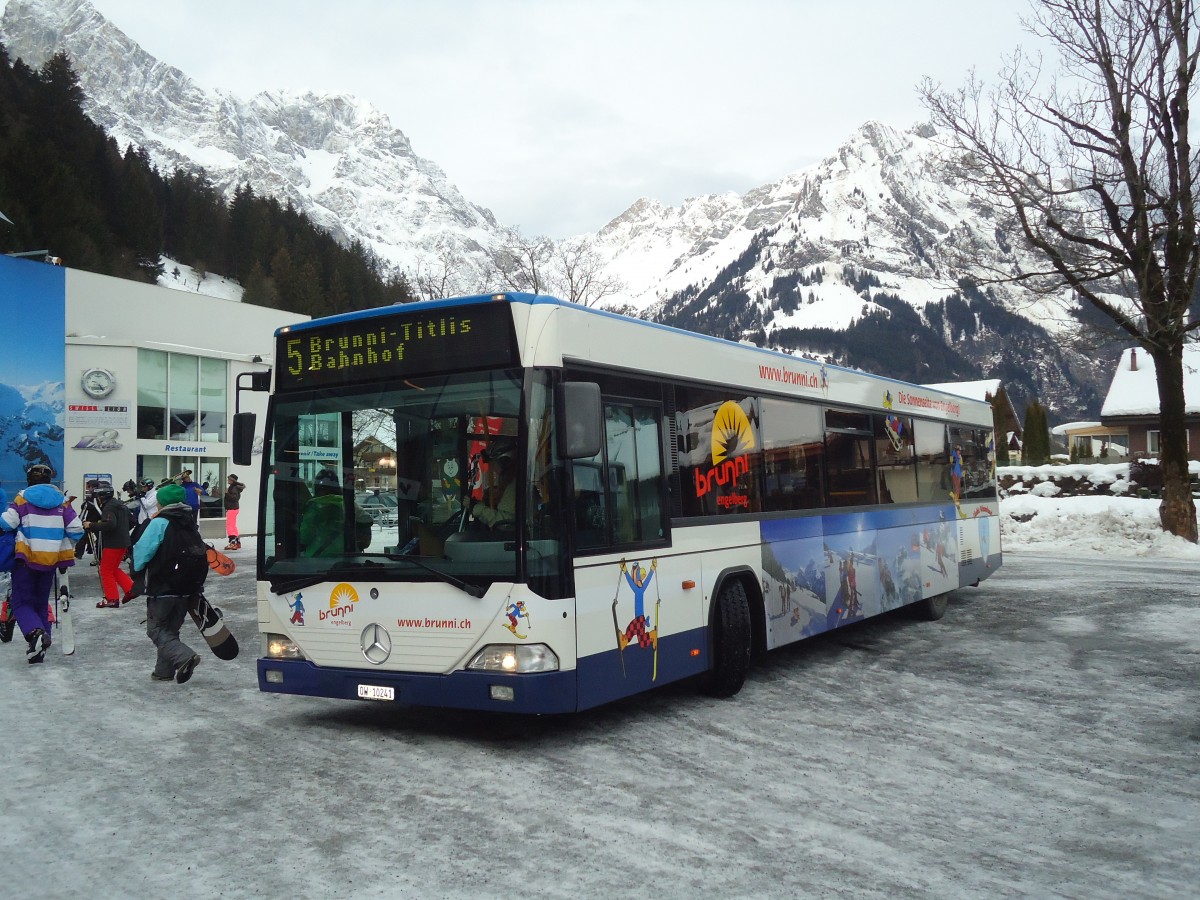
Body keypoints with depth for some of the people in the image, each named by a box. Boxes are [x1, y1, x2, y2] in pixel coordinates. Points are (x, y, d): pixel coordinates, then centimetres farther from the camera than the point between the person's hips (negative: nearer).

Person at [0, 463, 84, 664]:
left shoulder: (23, 497, -3)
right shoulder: (61, 500, 5)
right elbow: (76, 529, 1)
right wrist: (65, 546, 18)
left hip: (26, 559, -3)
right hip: (50, 561, 3)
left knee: (21, 602, 3)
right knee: (41, 603, 14)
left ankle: (35, 633, -24)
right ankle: (39, 650, 10)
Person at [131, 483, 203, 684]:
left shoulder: (159, 523, -12)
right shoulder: (192, 525, 10)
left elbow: (142, 551, -12)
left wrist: (137, 569, 7)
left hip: (162, 588, -7)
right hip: (186, 589, 7)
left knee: (156, 629, 1)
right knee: (171, 629, 18)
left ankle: (184, 656, -20)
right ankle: (164, 670, 20)